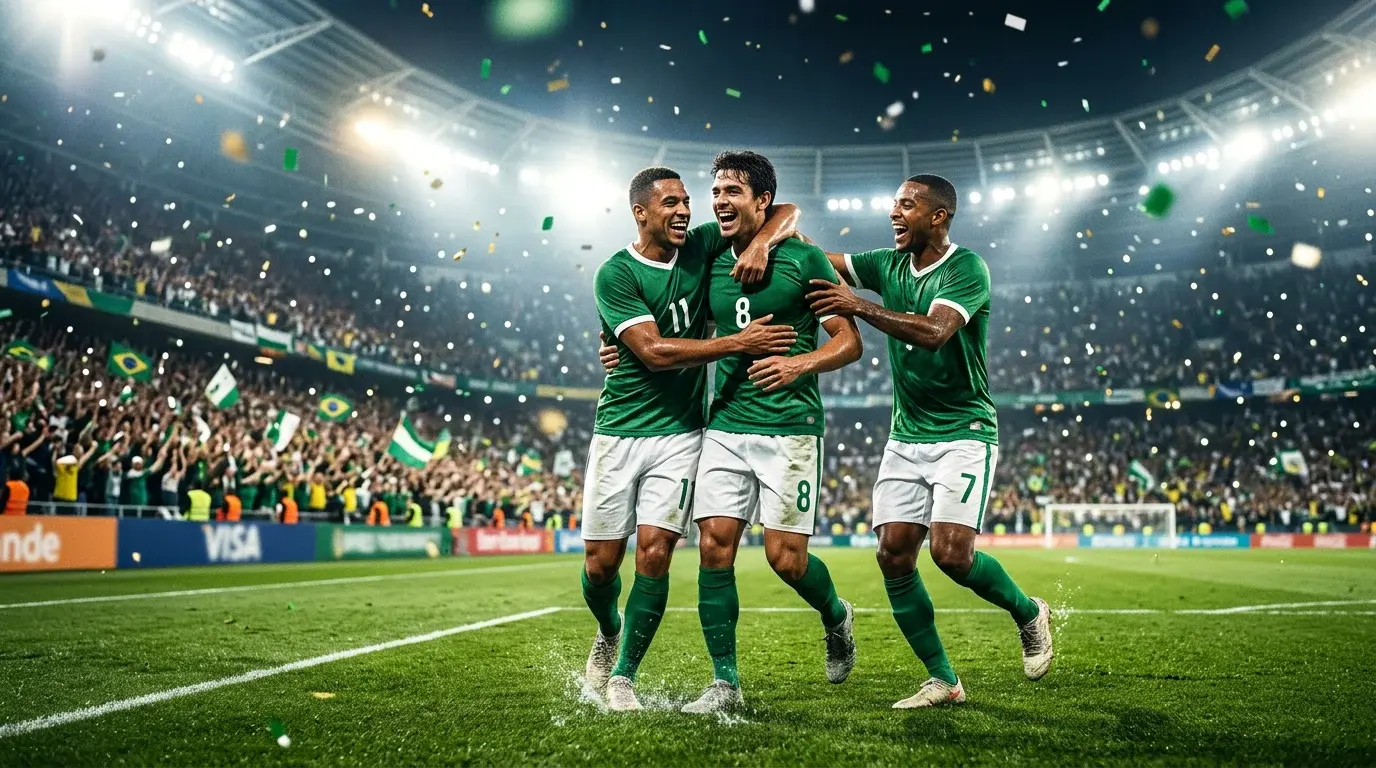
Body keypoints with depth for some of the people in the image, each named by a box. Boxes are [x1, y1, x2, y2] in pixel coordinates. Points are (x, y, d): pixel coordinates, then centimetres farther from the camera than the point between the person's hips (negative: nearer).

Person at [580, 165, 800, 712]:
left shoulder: (703, 247, 4)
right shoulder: (616, 275, -9)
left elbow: (783, 213, 11)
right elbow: (654, 351, -19)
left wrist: (760, 242, -11)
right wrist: (739, 343, -22)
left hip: (680, 432, 2)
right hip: (620, 432, -1)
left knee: (654, 553, -7)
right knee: (601, 563, 5)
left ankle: (624, 675, 9)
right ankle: (609, 634, 38)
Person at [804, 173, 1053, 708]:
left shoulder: (966, 269, -11)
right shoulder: (890, 264, 8)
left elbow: (934, 332, -28)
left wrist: (861, 307, -30)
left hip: (963, 433, -6)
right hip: (905, 437, 6)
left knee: (950, 551, -17)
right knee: (893, 554, -4)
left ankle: (1028, 614, 16)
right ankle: (943, 681, 9)